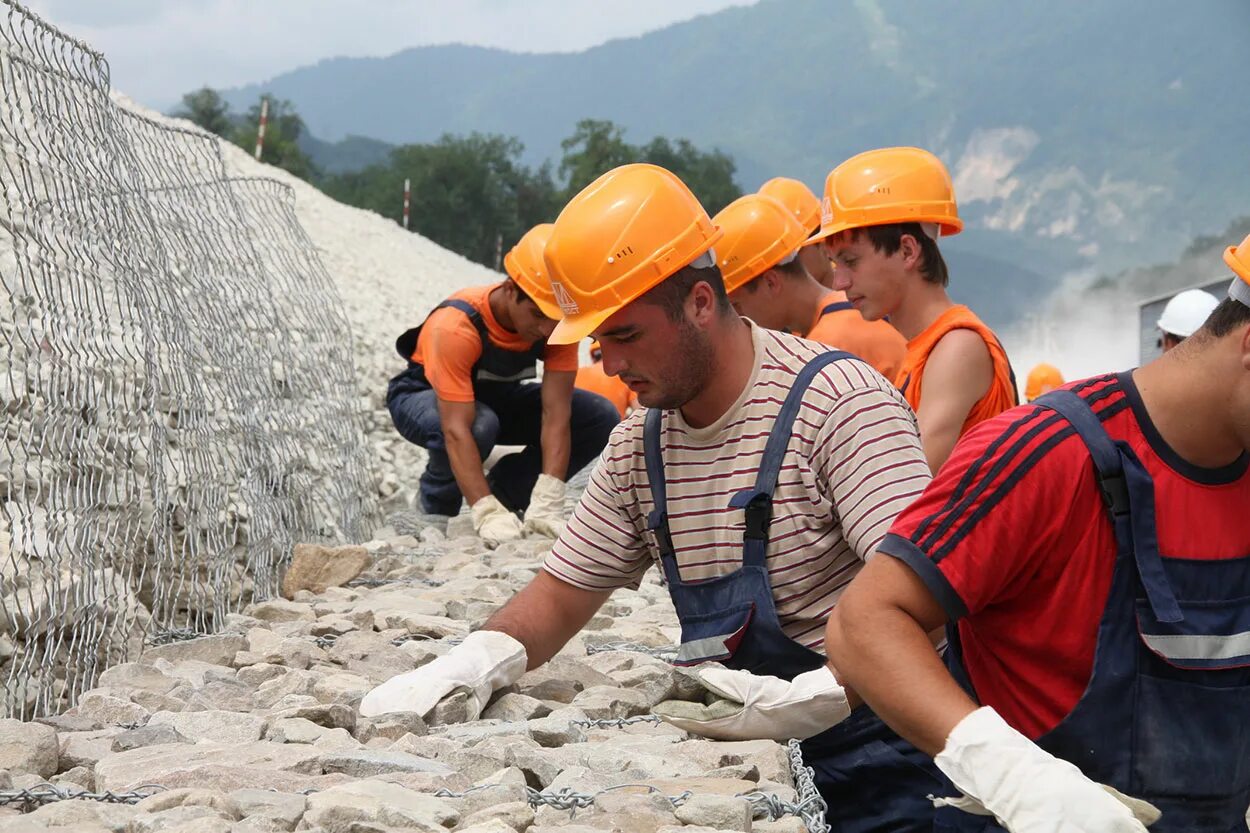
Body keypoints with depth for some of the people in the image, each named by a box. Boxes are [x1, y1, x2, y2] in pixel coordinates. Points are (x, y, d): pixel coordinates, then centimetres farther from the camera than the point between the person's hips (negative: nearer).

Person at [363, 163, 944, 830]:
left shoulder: (839, 404, -13)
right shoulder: (638, 448, 9)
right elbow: (560, 597, 17)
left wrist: (810, 698, -33)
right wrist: (476, 662, -3)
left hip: (871, 769, -6)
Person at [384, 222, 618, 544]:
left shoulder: (559, 322, -24)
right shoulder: (456, 327, -38)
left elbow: (556, 413, -30)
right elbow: (457, 430, -42)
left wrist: (548, 502, -41)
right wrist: (487, 514, -50)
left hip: (496, 396, 5)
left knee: (602, 418, -17)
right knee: (480, 424, -41)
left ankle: (503, 492, -3)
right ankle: (437, 510, -10)